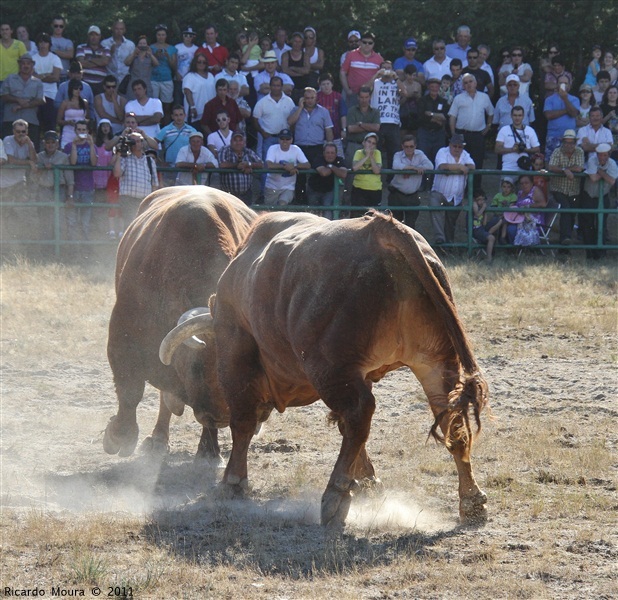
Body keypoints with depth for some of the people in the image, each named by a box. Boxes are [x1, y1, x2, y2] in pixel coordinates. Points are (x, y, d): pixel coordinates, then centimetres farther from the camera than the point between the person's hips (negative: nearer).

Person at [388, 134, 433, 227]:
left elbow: (430, 166, -14)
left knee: (411, 223, 4)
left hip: (413, 195, 2)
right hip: (397, 194, -1)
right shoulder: (398, 155, -4)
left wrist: (409, 171, -19)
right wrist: (414, 168, -23)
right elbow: (396, 166, -27)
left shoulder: (419, 154, 2)